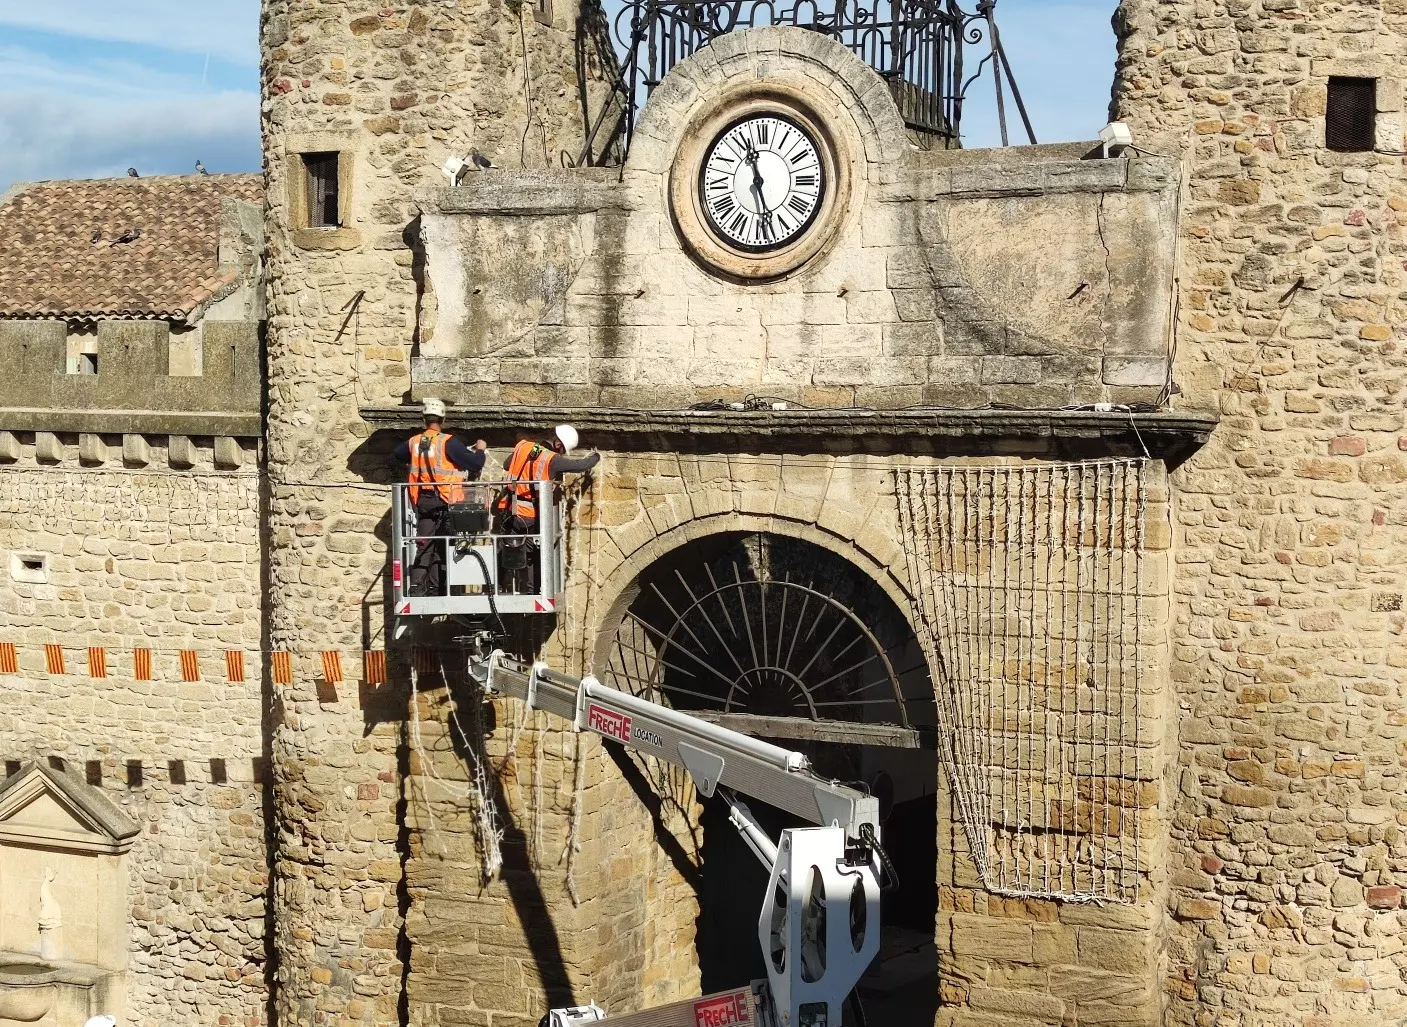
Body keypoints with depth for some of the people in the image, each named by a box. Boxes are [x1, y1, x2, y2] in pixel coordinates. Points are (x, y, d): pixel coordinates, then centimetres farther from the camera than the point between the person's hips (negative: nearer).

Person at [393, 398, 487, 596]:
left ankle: (417, 586, 0)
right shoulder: (448, 442, -12)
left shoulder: (414, 442, 4)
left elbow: (397, 455, 26)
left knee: (424, 544, 9)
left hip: (422, 501, 5)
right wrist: (480, 450, 6)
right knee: (441, 547, 3)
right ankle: (435, 589, 3)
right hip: (445, 500, -4)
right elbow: (475, 464, -14)